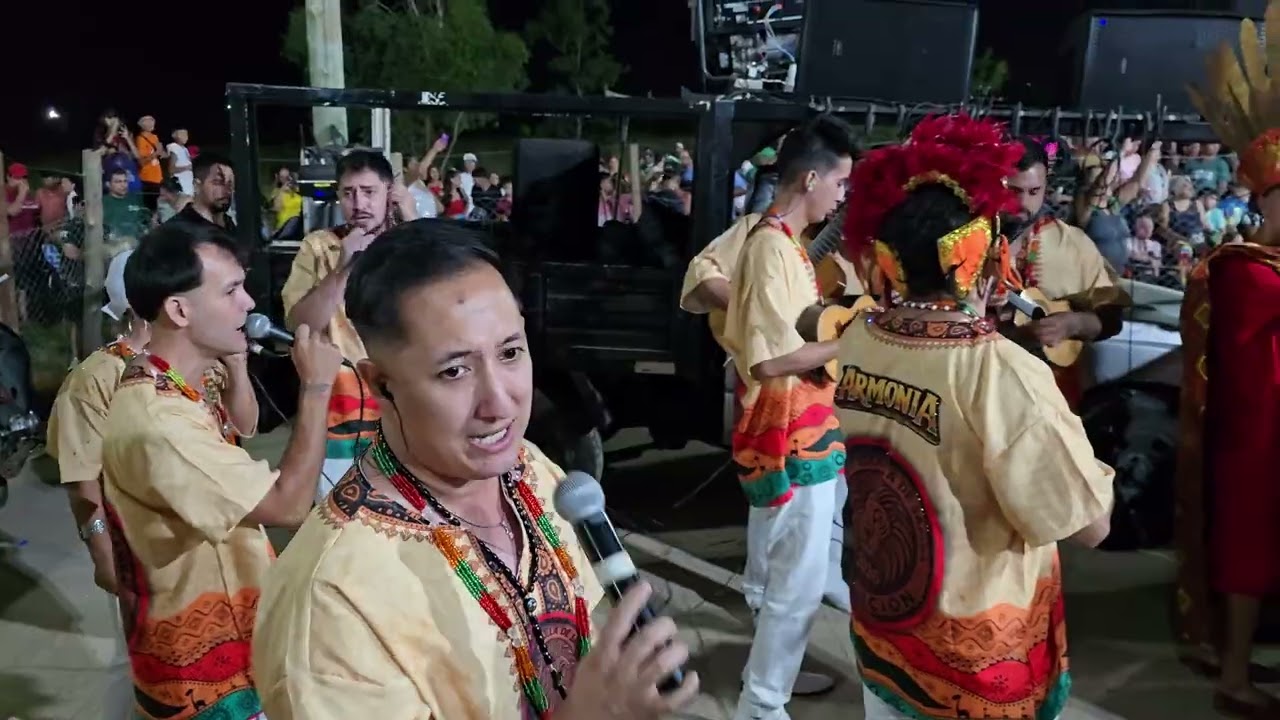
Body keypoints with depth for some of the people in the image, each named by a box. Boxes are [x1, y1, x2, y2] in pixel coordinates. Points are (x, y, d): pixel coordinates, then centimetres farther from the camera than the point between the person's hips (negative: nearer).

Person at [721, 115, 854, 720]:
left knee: (781, 573, 22)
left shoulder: (780, 241, 11)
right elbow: (770, 358, -26)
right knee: (799, 582, 2)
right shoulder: (773, 247, -20)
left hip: (795, 431, 10)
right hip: (789, 435, -10)